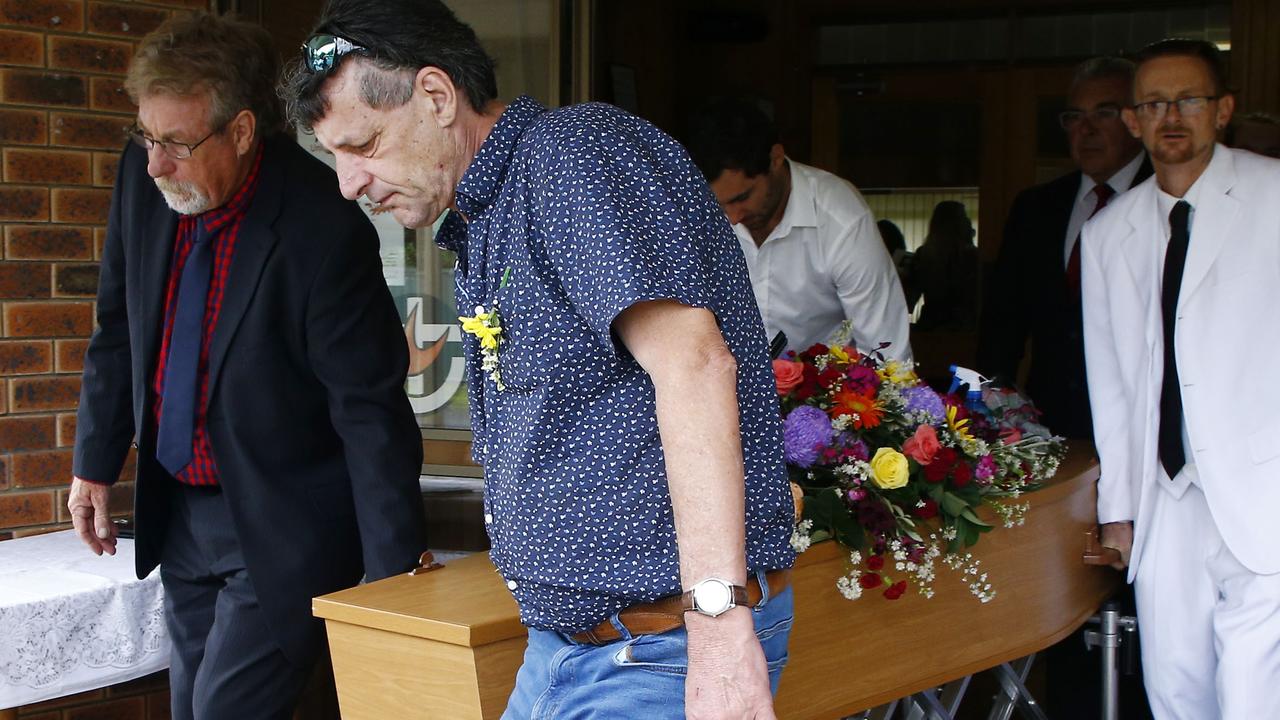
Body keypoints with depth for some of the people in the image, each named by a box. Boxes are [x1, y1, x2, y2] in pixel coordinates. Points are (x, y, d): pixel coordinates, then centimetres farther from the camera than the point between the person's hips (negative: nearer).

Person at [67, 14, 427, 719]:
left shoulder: (324, 230, -24)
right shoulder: (143, 174, -5)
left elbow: (371, 410, -21)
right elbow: (119, 326, 9)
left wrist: (395, 576, -19)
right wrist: (96, 462, 11)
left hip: (280, 526, -7)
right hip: (178, 509, 7)